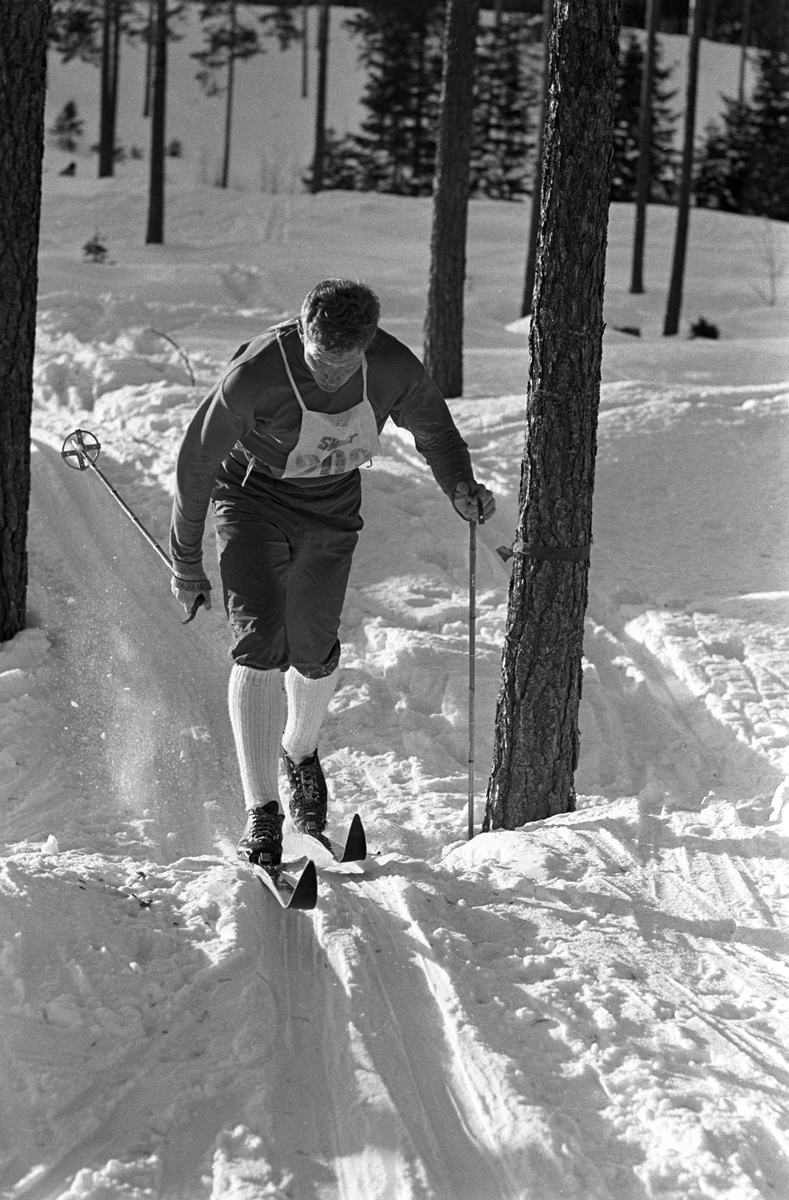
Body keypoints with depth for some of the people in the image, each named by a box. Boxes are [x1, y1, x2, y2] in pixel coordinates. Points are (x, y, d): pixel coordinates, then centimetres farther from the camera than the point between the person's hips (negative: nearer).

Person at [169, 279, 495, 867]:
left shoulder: (395, 369, -23)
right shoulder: (253, 375, -32)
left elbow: (434, 430, 1)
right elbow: (196, 464, -18)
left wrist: (461, 488, -16)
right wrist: (186, 564, -9)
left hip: (331, 509, 3)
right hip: (253, 497, -3)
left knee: (314, 651, 7)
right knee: (260, 642, -17)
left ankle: (300, 750, 41)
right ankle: (261, 813, -10)